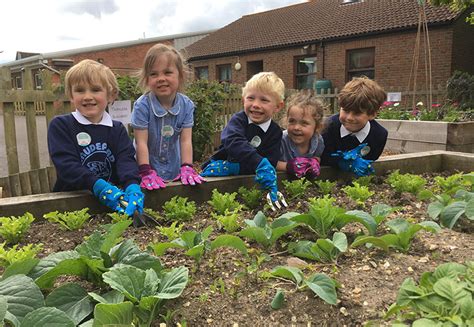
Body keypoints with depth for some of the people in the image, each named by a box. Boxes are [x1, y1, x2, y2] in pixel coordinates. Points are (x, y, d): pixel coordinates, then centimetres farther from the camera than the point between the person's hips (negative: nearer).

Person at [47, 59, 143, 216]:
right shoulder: (60, 125, 1)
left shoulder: (117, 130, 10)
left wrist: (132, 186, -27)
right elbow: (66, 165, -11)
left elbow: (126, 160, -5)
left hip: (113, 199, 2)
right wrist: (99, 186, -28)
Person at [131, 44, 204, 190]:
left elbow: (185, 140, -10)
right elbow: (141, 142, -17)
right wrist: (146, 172, -22)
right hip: (149, 169, -2)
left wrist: (187, 168, -18)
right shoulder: (142, 105, -17)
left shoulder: (186, 105, -9)